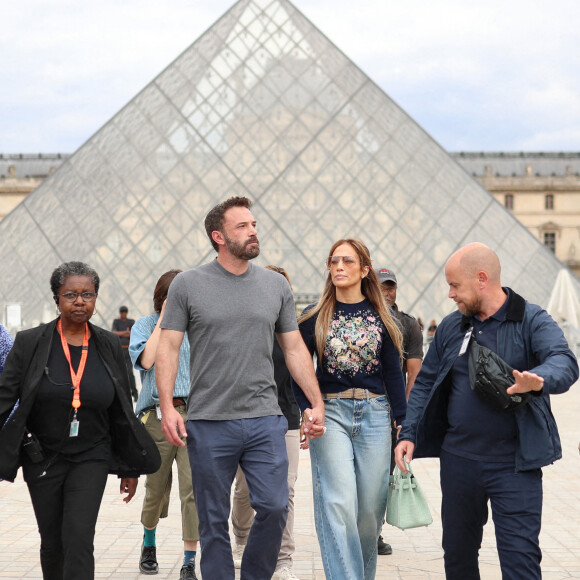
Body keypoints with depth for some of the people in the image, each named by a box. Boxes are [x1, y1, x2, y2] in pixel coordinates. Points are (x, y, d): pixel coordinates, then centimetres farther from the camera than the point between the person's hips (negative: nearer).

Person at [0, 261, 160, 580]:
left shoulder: (108, 346, 1)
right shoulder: (30, 343, -5)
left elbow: (122, 412, 7)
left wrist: (130, 467, 10)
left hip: (91, 458, 0)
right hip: (42, 458, 0)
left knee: (79, 539, -13)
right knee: (52, 543, 11)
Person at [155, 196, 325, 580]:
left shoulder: (276, 285, 8)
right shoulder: (188, 284, 0)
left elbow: (295, 349, 12)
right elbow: (168, 348, -1)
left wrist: (317, 403, 6)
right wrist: (168, 407, -11)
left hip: (266, 420, 2)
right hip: (209, 423, -2)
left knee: (274, 508, -3)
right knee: (214, 521, 6)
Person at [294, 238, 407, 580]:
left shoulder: (381, 318, 8)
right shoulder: (314, 318, 6)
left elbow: (393, 372, 7)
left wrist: (402, 421, 2)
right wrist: (307, 410, -6)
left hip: (375, 414, 1)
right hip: (330, 412, -1)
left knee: (371, 504, 3)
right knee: (338, 503, -13)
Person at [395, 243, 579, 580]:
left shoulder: (533, 321, -7)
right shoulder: (451, 327, 8)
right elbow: (426, 384, 12)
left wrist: (538, 379, -47)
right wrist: (410, 434, 0)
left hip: (515, 464, -5)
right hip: (459, 460, 5)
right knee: (458, 553, 15)